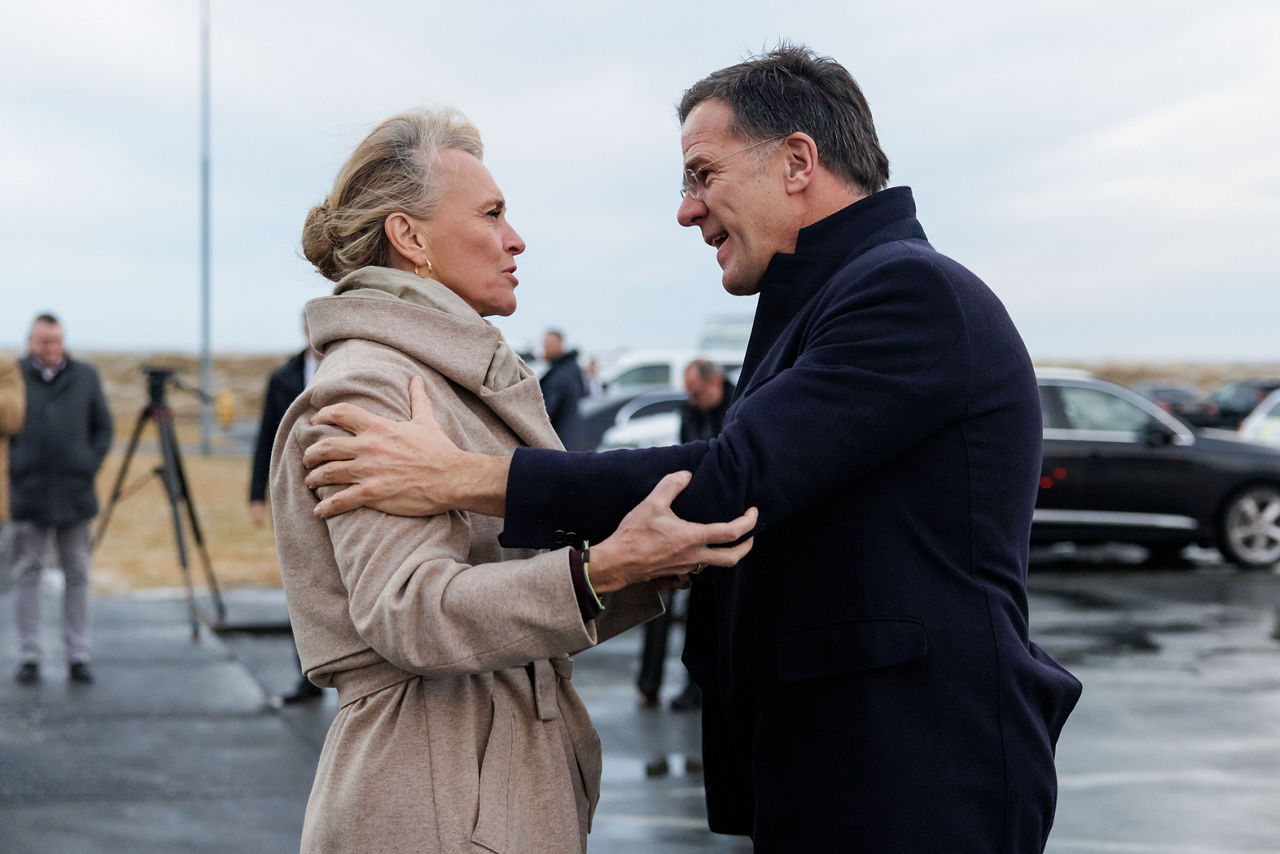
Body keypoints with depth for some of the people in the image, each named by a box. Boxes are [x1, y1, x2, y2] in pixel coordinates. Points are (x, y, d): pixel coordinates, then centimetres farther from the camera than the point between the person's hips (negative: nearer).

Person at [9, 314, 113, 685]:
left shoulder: (85, 376, 7)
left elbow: (104, 428, 12)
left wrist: (90, 466, 1)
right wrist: (13, 469, -3)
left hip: (75, 495, 2)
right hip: (28, 496, -2)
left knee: (77, 574, 6)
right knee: (27, 573, 3)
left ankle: (79, 656, 11)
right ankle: (28, 657, 10)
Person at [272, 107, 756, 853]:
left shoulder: (462, 382, 17)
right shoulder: (366, 388, -13)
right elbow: (406, 609, -25)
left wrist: (659, 561, 0)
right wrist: (603, 570, -35)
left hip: (515, 779, 9)